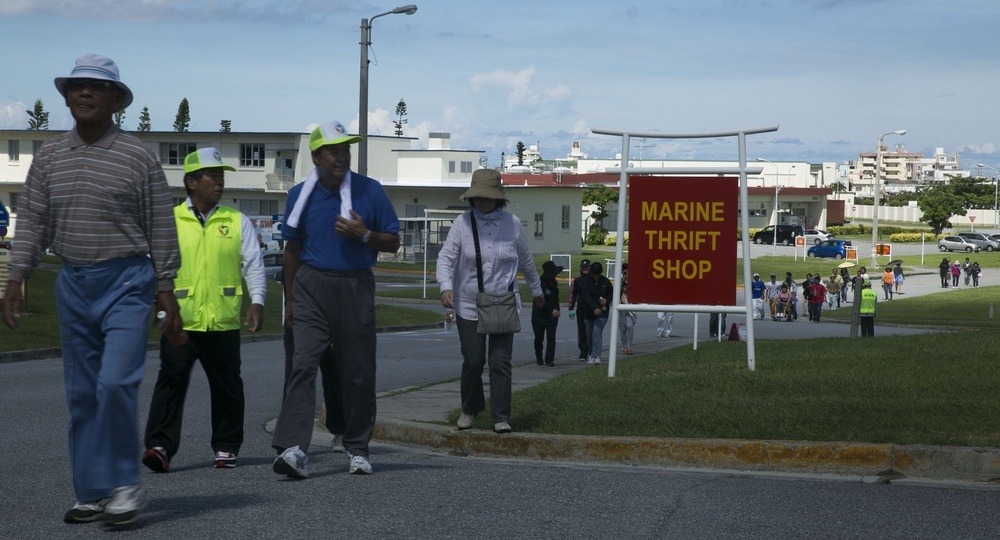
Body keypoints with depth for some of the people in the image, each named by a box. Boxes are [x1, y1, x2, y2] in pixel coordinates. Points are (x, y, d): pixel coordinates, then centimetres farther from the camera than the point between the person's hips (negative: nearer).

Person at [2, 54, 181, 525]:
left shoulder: (138, 156, -3)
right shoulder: (49, 156, 8)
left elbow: (161, 229, -2)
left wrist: (166, 292, -5)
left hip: (126, 282, -5)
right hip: (72, 283, 5)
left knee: (115, 382, -17)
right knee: (81, 393, 8)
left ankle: (124, 484, -2)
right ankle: (91, 492, 16)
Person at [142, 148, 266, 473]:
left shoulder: (237, 221, 9)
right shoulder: (169, 220, 6)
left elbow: (254, 265, 8)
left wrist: (257, 302, -5)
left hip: (223, 323, 2)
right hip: (180, 321, -2)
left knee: (227, 386, 9)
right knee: (171, 381, -9)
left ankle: (226, 447, 20)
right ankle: (160, 446, -9)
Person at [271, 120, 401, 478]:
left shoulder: (370, 191, 1)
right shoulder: (301, 195, 6)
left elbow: (392, 243, 6)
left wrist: (364, 235, -14)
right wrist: (290, 299, 14)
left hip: (355, 287, 0)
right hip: (312, 286, 0)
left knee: (358, 374, 5)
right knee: (303, 365, -14)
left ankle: (357, 449, 19)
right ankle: (293, 449, -23)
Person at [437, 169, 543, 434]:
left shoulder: (512, 223, 1)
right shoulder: (463, 223, -5)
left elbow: (525, 260, 15)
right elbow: (446, 257, -10)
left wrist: (536, 290, 26)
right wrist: (446, 287, -28)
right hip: (469, 305, 0)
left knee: (500, 362, -6)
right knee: (472, 362, 5)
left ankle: (501, 417, -2)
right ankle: (469, 409, 28)